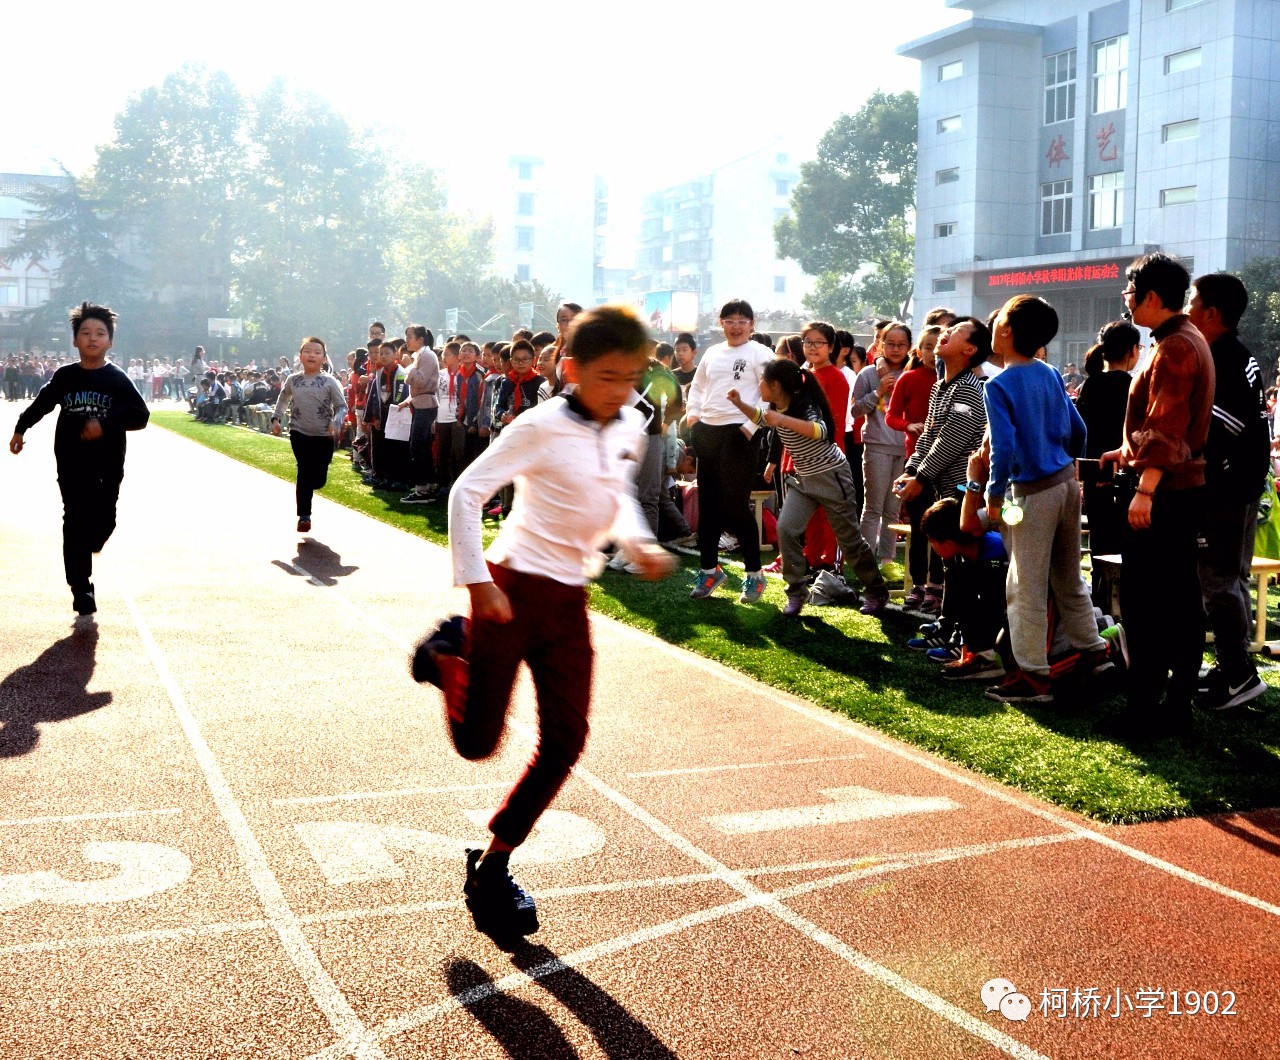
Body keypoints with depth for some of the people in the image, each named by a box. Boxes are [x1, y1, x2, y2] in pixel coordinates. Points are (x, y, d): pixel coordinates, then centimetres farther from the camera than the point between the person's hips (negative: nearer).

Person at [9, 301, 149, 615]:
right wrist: (20, 429, 25)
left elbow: (141, 415, -8)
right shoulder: (64, 377, 4)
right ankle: (81, 588, 3)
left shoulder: (118, 379, -2)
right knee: (75, 522, -3)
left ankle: (88, 546, 35)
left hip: (108, 465, -1)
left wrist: (106, 424, -18)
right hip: (72, 464, 1)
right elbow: (41, 404, 21)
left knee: (104, 521, -2)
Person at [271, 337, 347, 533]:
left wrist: (336, 422, -20)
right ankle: (304, 515, 0)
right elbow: (282, 399, 21)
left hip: (324, 436, 0)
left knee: (319, 478, 3)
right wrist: (276, 418, 12)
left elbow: (342, 406, -3)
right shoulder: (293, 380, 3)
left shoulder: (330, 382, -6)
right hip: (299, 434, 1)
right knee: (305, 471, -8)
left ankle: (305, 489, 41)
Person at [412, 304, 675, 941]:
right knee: (477, 743, 0)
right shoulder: (542, 427, -16)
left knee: (565, 741, 2)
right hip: (512, 589, -6)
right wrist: (476, 581, -19)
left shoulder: (631, 430, 5)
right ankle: (449, 655, 30)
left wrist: (639, 544, 4)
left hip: (569, 601, 6)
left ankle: (492, 868, 16)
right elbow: (467, 492, -15)